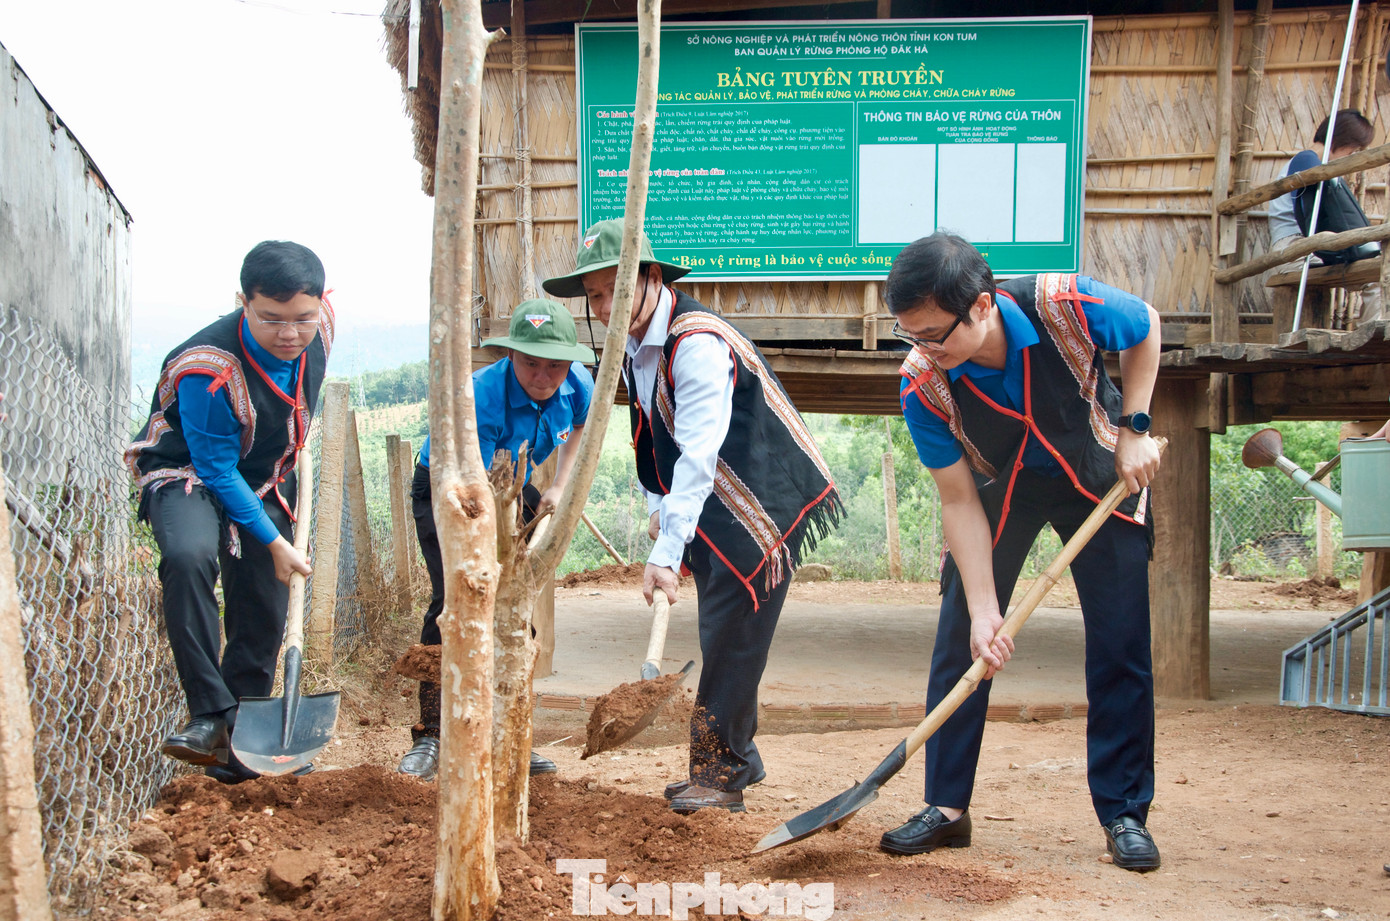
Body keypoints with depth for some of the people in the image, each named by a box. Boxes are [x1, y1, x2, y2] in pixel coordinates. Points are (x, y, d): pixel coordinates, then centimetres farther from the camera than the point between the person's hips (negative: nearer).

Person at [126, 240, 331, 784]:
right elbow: (217, 469, -25)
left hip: (263, 480, 6)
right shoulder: (208, 371, -34)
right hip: (189, 475, -6)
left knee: (264, 613, 4)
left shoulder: (318, 330, -16)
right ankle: (209, 715, -32)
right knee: (189, 555, -36)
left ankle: (240, 741, 20)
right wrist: (274, 542, -21)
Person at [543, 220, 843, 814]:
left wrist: (666, 553, -36)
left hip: (763, 505, -9)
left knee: (732, 636, -9)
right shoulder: (633, 348, 5)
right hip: (712, 515, 10)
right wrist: (660, 511, 3)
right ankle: (737, 759, 25)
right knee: (716, 633, 14)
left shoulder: (698, 343, -26)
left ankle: (721, 773, -3)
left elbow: (699, 455, -32)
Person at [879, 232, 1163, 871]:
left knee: (1121, 643, -5)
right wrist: (984, 610, -26)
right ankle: (946, 806, 4)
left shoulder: (1066, 305, -34)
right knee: (961, 639, -6)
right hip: (999, 488, 1)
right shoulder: (922, 386, -30)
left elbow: (1146, 329, -10)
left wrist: (1133, 427, -15)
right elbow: (960, 500, -21)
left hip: (1099, 473, -1)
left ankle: (1123, 813, 6)